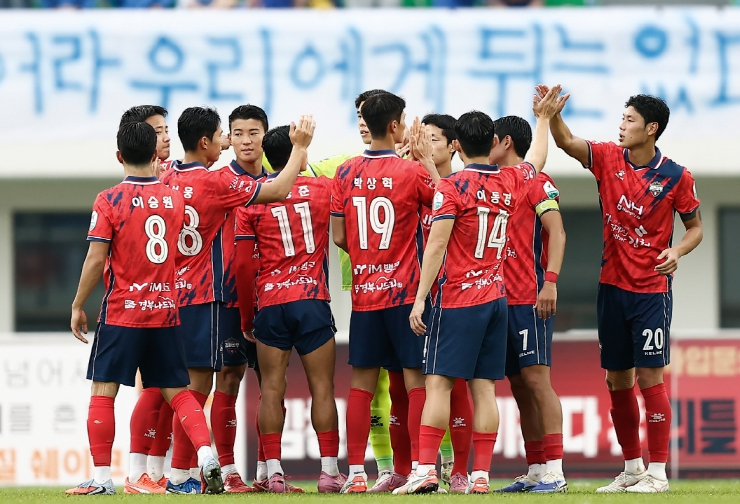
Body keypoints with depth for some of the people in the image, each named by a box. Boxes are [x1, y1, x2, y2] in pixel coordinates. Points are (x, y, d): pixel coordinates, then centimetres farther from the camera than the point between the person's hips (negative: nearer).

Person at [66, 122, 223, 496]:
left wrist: (77, 306, -2)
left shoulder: (110, 200, -9)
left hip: (122, 311, -4)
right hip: (165, 310, 4)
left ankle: (101, 478, -1)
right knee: (177, 391, 9)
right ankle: (206, 455, -8)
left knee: (103, 391, 2)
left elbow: (96, 260, -10)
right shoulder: (174, 198, 6)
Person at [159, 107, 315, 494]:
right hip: (206, 297, -7)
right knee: (198, 383, -5)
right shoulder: (215, 182, -13)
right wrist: (300, 148, 1)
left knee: (178, 385, 10)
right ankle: (180, 474, -7)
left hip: (172, 294, 7)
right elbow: (277, 191, -11)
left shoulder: (168, 180, 6)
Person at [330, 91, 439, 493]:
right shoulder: (411, 172, -10)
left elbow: (338, 237, 6)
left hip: (363, 292, 4)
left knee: (361, 383, 7)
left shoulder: (346, 173, 2)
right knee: (416, 380, 0)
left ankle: (356, 473, 6)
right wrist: (427, 160, 7)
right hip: (405, 290, -4)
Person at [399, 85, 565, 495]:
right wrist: (543, 119, 46)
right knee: (484, 388, 5)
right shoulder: (511, 183, 9)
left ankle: (425, 471, -16)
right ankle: (481, 474, 2)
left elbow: (435, 247, -13)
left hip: (458, 299, -6)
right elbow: (536, 160, 32)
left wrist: (420, 298, -12)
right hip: (497, 297, 6)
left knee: (438, 382, -8)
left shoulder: (452, 188, -8)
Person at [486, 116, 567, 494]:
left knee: (536, 379, -13)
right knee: (519, 386, 7)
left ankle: (554, 472, -16)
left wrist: (550, 280, -22)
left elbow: (557, 232, -11)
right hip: (503, 297, 8)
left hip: (530, 298, -8)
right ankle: (535, 472, 10)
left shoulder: (535, 181, -4)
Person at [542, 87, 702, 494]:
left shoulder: (676, 177, -7)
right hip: (612, 287, 4)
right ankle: (632, 469, 18)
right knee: (617, 380, 8)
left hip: (651, 290, -4)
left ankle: (657, 472, -4)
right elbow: (566, 141, -6)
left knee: (649, 376, -8)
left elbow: (695, 227, 2)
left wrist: (677, 252, -17)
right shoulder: (609, 158, 2)